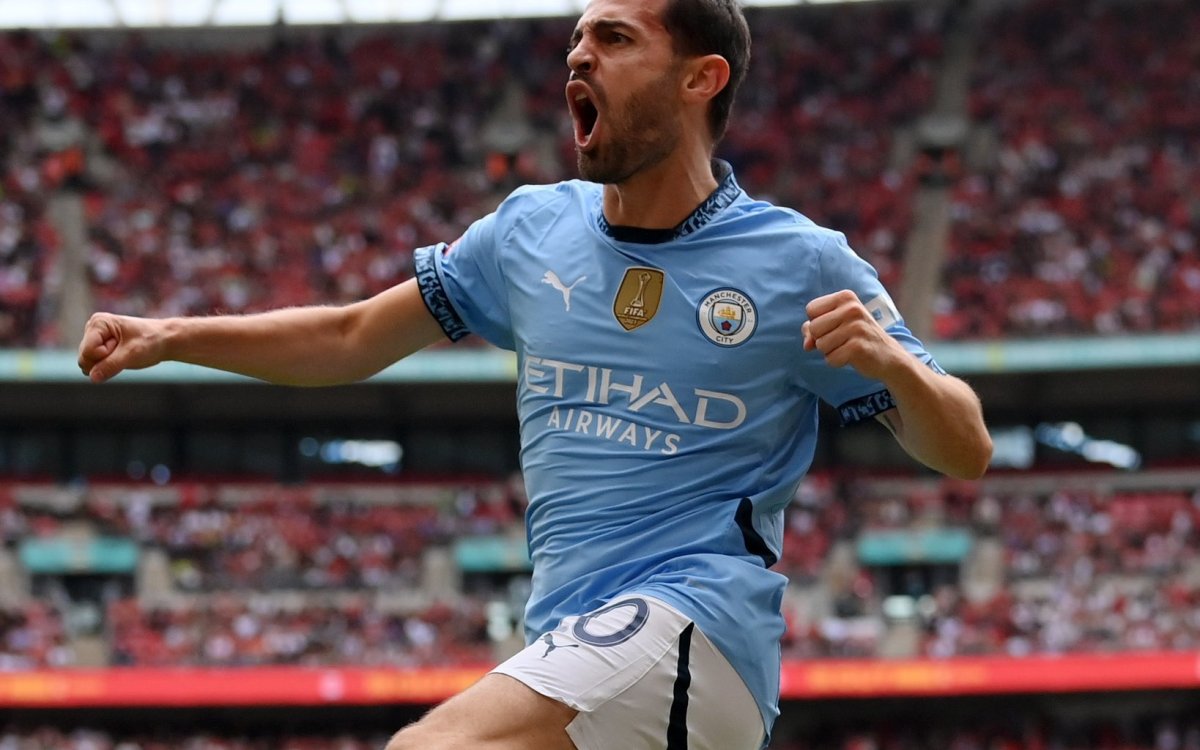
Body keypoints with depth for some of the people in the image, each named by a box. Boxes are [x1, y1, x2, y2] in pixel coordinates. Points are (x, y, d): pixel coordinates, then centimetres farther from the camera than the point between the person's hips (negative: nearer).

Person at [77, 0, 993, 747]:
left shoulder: (800, 264, -3)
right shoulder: (532, 231, 11)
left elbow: (966, 453, 0)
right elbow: (351, 339, 22)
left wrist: (893, 360, -21)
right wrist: (170, 336, 11)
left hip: (694, 626, -7)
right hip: (571, 653, 7)